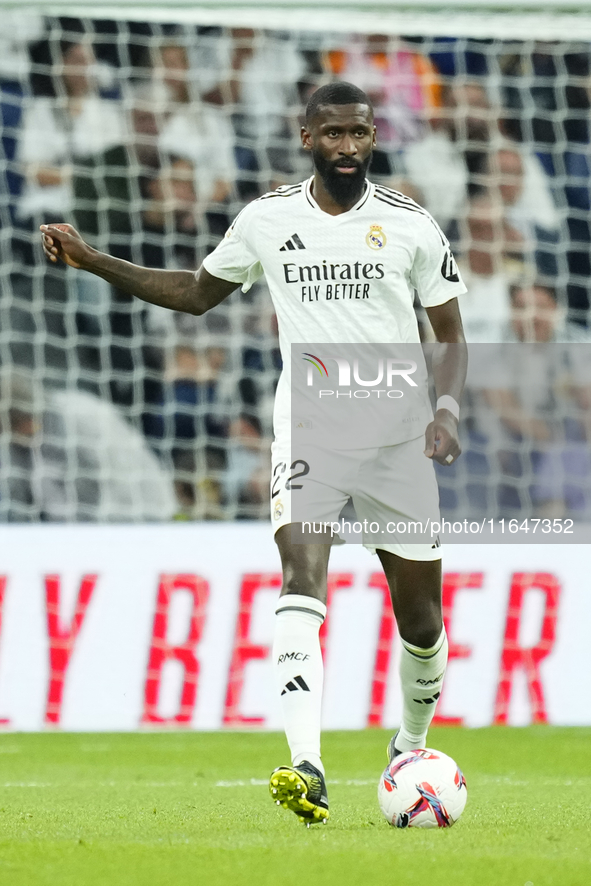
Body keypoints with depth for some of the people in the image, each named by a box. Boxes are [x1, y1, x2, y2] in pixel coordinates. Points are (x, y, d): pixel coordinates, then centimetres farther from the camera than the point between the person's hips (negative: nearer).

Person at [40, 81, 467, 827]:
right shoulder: (267, 219, 4)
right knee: (301, 575, -24)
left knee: (420, 614, 6)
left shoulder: (410, 225, -1)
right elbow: (197, 293, 19)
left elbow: (450, 333, 6)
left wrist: (447, 409, -12)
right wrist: (93, 262, 12)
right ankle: (306, 769, -37)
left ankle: (411, 747, 36)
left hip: (397, 435, 0)